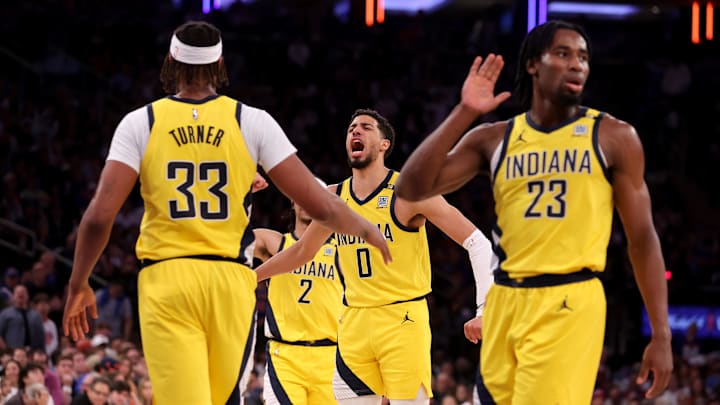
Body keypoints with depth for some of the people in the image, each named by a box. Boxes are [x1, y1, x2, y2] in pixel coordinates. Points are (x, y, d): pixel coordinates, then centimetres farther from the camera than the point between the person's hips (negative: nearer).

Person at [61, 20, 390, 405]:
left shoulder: (140, 123, 1)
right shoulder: (252, 121, 2)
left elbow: (99, 216, -7)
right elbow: (320, 206, -1)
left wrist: (78, 285, 8)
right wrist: (366, 229, 19)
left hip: (166, 280, -1)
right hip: (230, 280, 1)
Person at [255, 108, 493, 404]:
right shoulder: (333, 197, 9)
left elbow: (477, 242, -10)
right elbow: (303, 250, 27)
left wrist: (484, 310, -18)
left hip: (403, 320, -5)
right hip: (353, 323, 5)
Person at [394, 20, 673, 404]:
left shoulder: (614, 137, 2)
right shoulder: (493, 139, 8)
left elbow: (642, 239, 3)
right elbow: (411, 188, -1)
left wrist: (660, 335, -2)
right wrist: (463, 113, -7)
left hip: (569, 304, -4)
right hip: (505, 301, 4)